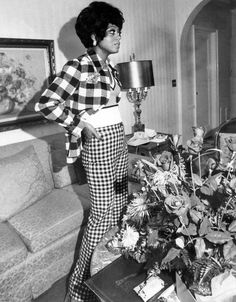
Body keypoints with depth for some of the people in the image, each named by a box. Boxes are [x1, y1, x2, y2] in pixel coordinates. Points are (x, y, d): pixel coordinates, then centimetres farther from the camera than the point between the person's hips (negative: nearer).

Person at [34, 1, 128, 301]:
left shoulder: (111, 68, 12)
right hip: (97, 143, -8)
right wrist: (81, 125, -15)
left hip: (119, 139, 8)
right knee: (103, 212, -4)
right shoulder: (77, 66, -13)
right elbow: (45, 104, -17)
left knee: (121, 204, 15)